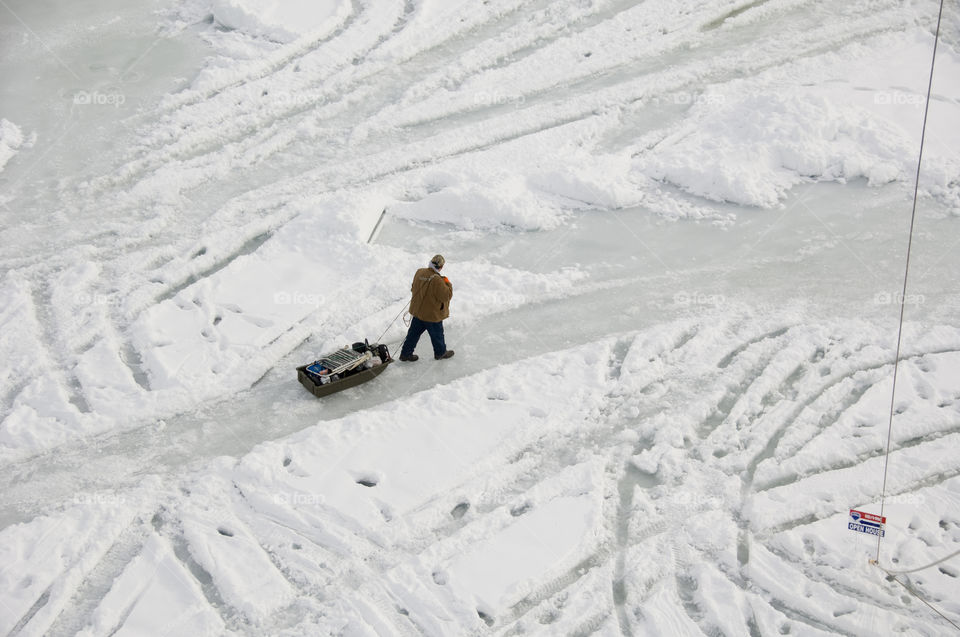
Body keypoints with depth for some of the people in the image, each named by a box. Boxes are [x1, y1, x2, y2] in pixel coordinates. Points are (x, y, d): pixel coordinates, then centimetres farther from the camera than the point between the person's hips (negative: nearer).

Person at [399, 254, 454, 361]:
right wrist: (448, 284, -10)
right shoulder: (437, 280, -30)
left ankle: (405, 353, 27)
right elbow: (446, 296, -24)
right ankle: (440, 353, 37)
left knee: (414, 332, 19)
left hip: (417, 310, 7)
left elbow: (413, 289, 8)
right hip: (433, 314, -6)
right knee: (437, 334, 17)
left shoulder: (419, 273, -7)